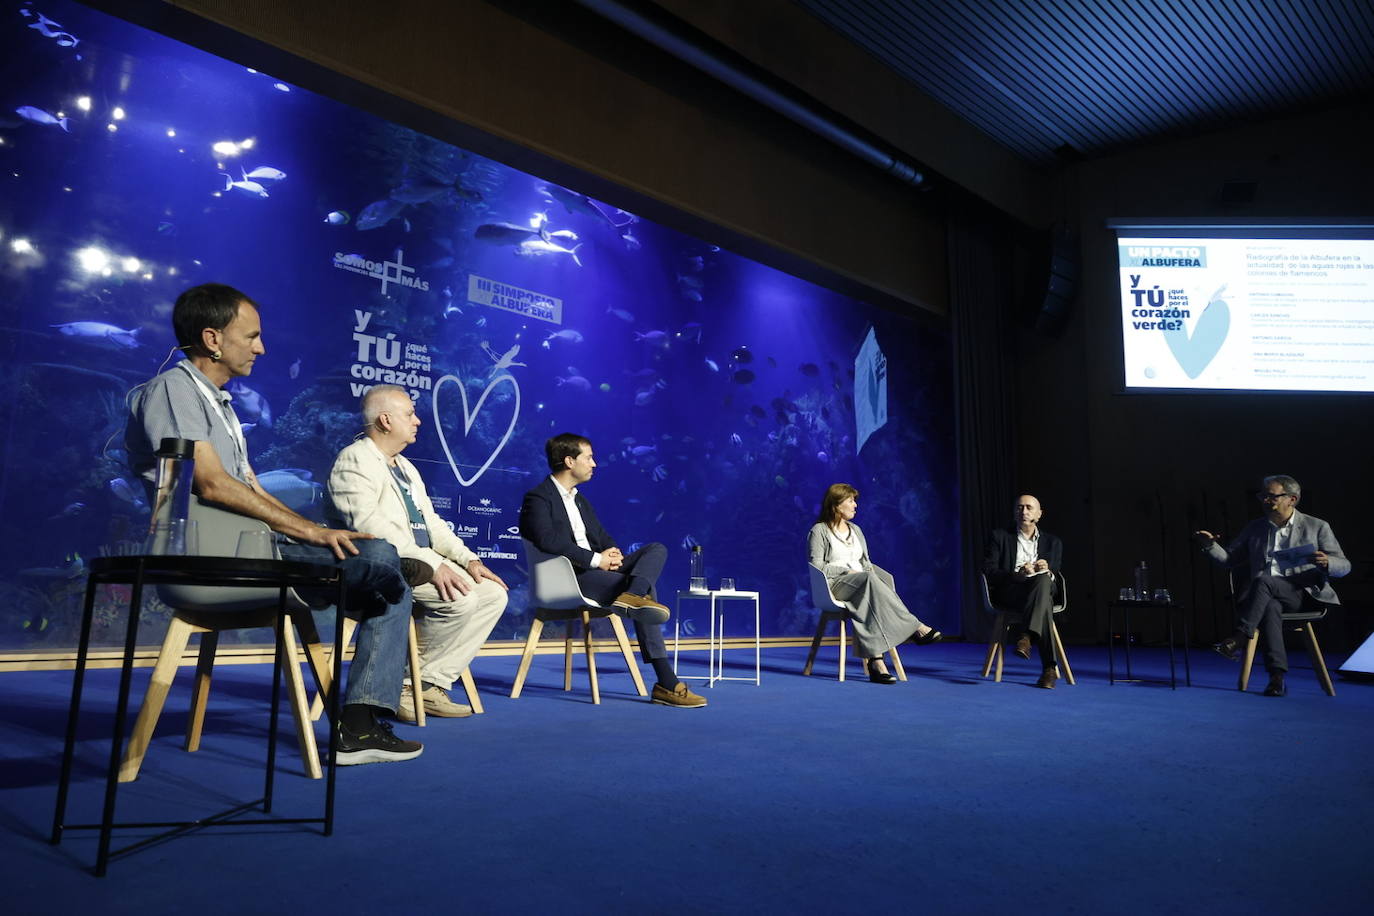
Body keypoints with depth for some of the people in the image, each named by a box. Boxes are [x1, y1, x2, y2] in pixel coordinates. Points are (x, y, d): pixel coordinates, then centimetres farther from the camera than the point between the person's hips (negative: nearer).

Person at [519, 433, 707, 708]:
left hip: (595, 569, 9)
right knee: (644, 588, -24)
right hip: (569, 577, -9)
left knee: (657, 549, -10)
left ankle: (632, 595, -37)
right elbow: (548, 539, -22)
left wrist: (613, 552, -4)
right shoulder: (538, 499, -5)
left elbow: (602, 536, 21)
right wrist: (595, 559, -20)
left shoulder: (579, 500, 25)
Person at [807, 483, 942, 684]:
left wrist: (871, 572, -2)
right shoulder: (819, 531, 5)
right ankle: (916, 628, -39)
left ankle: (874, 660, -49)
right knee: (869, 580, -37)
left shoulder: (855, 530, 25)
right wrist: (846, 571, -14)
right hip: (833, 586, -5)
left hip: (863, 584, 5)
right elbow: (816, 566, -5)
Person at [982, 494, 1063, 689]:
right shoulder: (999, 536, 12)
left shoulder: (1052, 542, 21)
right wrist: (1017, 574, -19)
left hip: (1041, 589, 2)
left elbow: (1055, 579, 16)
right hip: (1007, 594, -2)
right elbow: (988, 572, 0)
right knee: (1043, 603, -37)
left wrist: (1048, 572, -10)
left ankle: (1026, 636, -47)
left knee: (1043, 579, -38)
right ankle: (1049, 667, -42)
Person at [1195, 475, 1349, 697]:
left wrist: (1327, 563, -16)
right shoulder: (1255, 528, 19)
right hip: (1266, 596, 2)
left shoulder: (1317, 527, 10)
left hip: (1300, 594, -2)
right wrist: (1210, 545, 0)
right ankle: (1277, 677, -40)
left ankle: (1239, 639, -37)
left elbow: (1344, 566, 8)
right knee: (1270, 606, -36)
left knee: (1263, 580, -35)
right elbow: (1229, 559, 21)